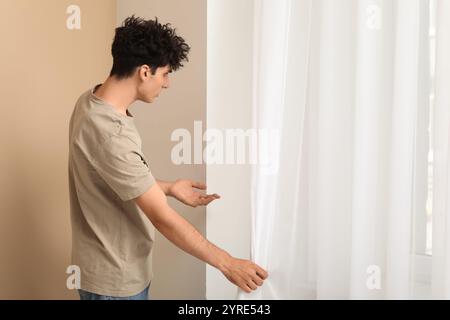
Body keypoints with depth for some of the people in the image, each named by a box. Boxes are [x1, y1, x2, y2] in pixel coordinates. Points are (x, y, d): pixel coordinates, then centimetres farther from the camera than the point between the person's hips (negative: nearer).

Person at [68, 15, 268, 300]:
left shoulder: (93, 102, -2)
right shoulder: (110, 135, -33)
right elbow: (163, 218, -29)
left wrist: (169, 188, 7)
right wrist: (227, 264, -20)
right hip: (114, 279, -9)